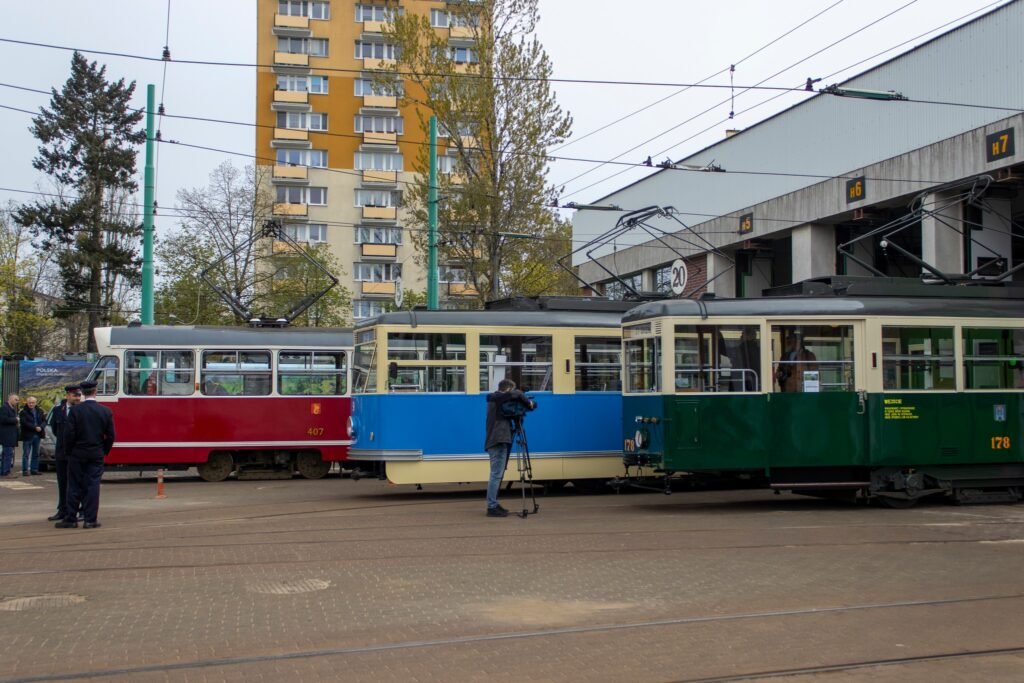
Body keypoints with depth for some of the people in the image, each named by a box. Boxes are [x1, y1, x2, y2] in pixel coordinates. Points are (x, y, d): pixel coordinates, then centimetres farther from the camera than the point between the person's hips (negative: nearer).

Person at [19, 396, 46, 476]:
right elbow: (25, 423, -15)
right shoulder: (23, 412, -4)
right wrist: (35, 427, -20)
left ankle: (34, 469, 15)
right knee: (26, 454, -3)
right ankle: (25, 470, -1)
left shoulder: (40, 411, 11)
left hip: (37, 435, 5)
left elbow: (44, 420, 6)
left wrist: (41, 427, -14)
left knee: (36, 454, 9)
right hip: (27, 435, -5)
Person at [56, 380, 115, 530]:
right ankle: (90, 520, 2)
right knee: (93, 486, 3)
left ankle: (70, 519, 8)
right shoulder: (106, 411, -2)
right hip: (97, 455, 1)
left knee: (74, 487, 5)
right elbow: (110, 436, 0)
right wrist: (104, 451, 13)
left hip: (77, 454, -1)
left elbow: (69, 434, -9)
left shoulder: (75, 410, -8)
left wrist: (68, 451, 4)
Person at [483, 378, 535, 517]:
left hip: (496, 441, 10)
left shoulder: (495, 400, 19)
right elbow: (516, 394, -21)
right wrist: (528, 402, -6)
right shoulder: (498, 398, -7)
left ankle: (493, 505, 17)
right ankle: (492, 508, -10)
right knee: (496, 475, -10)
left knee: (497, 475, 13)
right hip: (498, 442, -10)